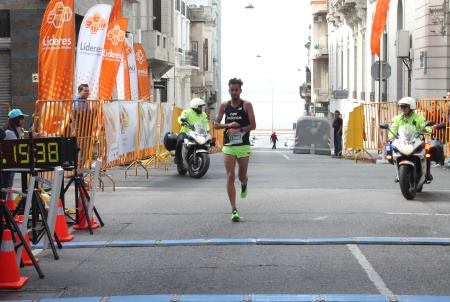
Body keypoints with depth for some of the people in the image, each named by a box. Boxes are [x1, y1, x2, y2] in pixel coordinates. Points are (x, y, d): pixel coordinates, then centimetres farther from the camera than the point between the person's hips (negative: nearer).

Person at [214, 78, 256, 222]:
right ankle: (234, 210, -6)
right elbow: (216, 124, 8)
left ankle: (244, 185, 49)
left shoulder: (246, 105, -2)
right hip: (228, 146, 1)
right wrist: (228, 125, -10)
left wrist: (238, 130, -17)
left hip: (243, 145, -1)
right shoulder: (224, 106, 6)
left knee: (242, 176, 9)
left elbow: (253, 125, -6)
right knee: (230, 177, -7)